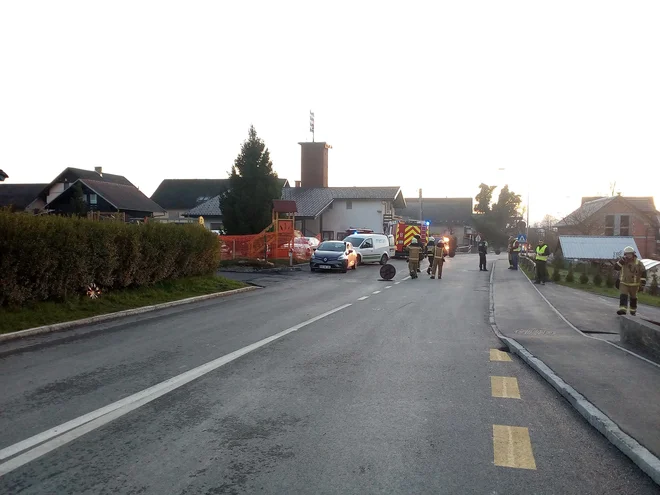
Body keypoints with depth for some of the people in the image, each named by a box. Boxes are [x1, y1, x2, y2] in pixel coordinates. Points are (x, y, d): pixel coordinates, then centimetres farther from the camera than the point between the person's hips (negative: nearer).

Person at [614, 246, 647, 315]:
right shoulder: (623, 262, 3)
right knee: (623, 296, -16)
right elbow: (616, 268, -9)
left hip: (634, 284, -1)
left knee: (633, 298, 15)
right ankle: (623, 309, -25)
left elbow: (643, 273, -4)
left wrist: (643, 283, -8)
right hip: (623, 283, 1)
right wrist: (621, 260, -18)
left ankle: (633, 310, 31)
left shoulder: (638, 263, -6)